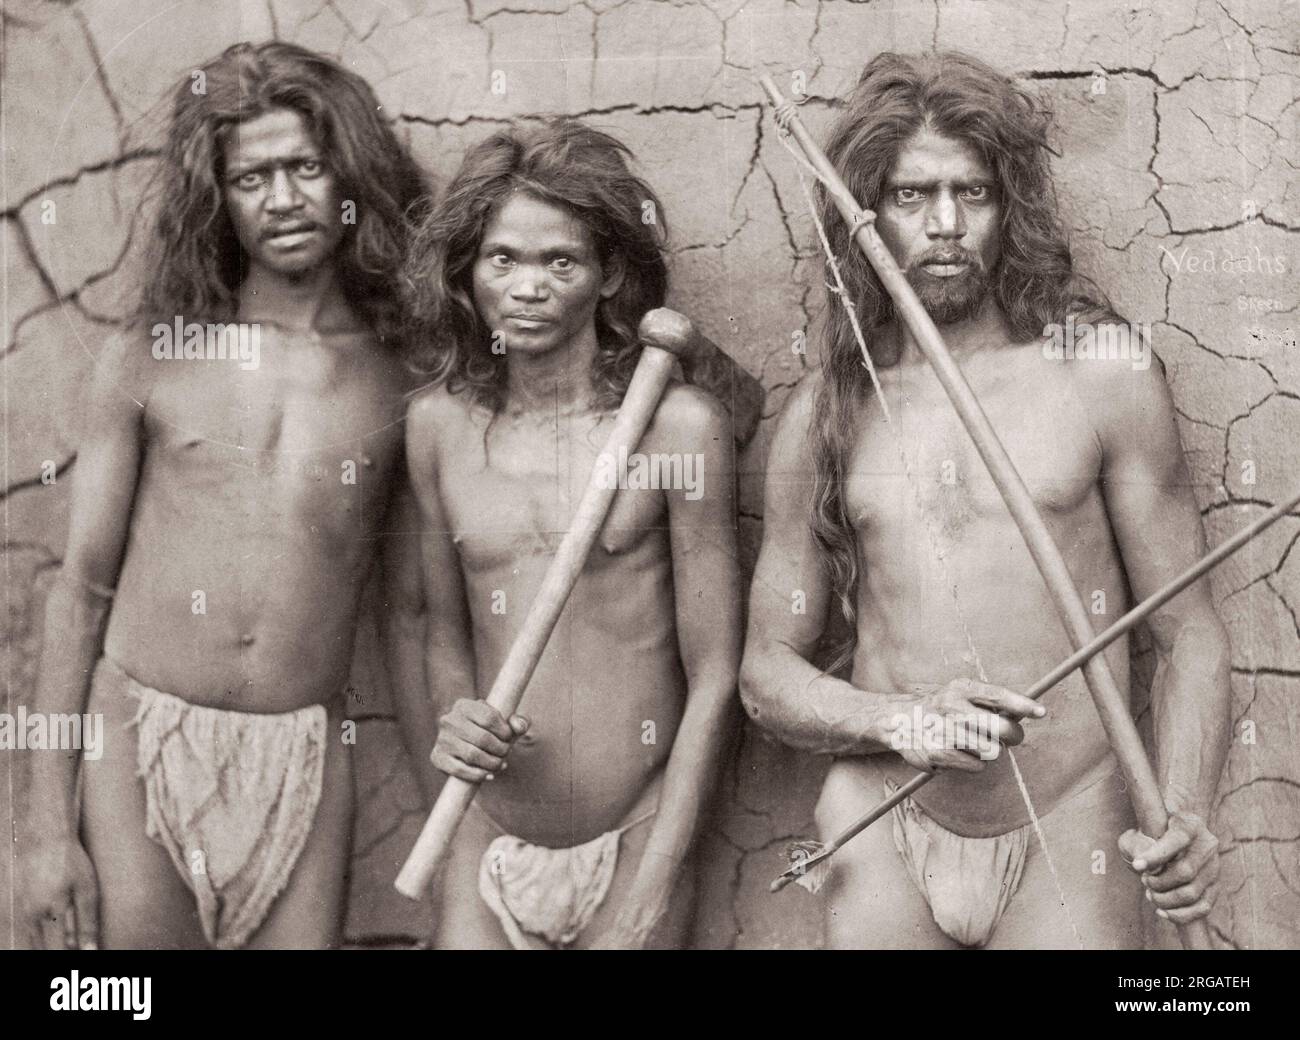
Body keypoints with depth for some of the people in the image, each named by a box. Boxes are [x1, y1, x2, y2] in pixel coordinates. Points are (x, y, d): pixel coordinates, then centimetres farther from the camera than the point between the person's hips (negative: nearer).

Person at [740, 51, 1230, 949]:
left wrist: (1184, 816, -15)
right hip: (882, 841, 2)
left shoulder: (1104, 371, -2)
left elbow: (1188, 632, 0)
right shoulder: (824, 414, 3)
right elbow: (769, 671, 6)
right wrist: (904, 720, -12)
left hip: (1065, 844, -1)